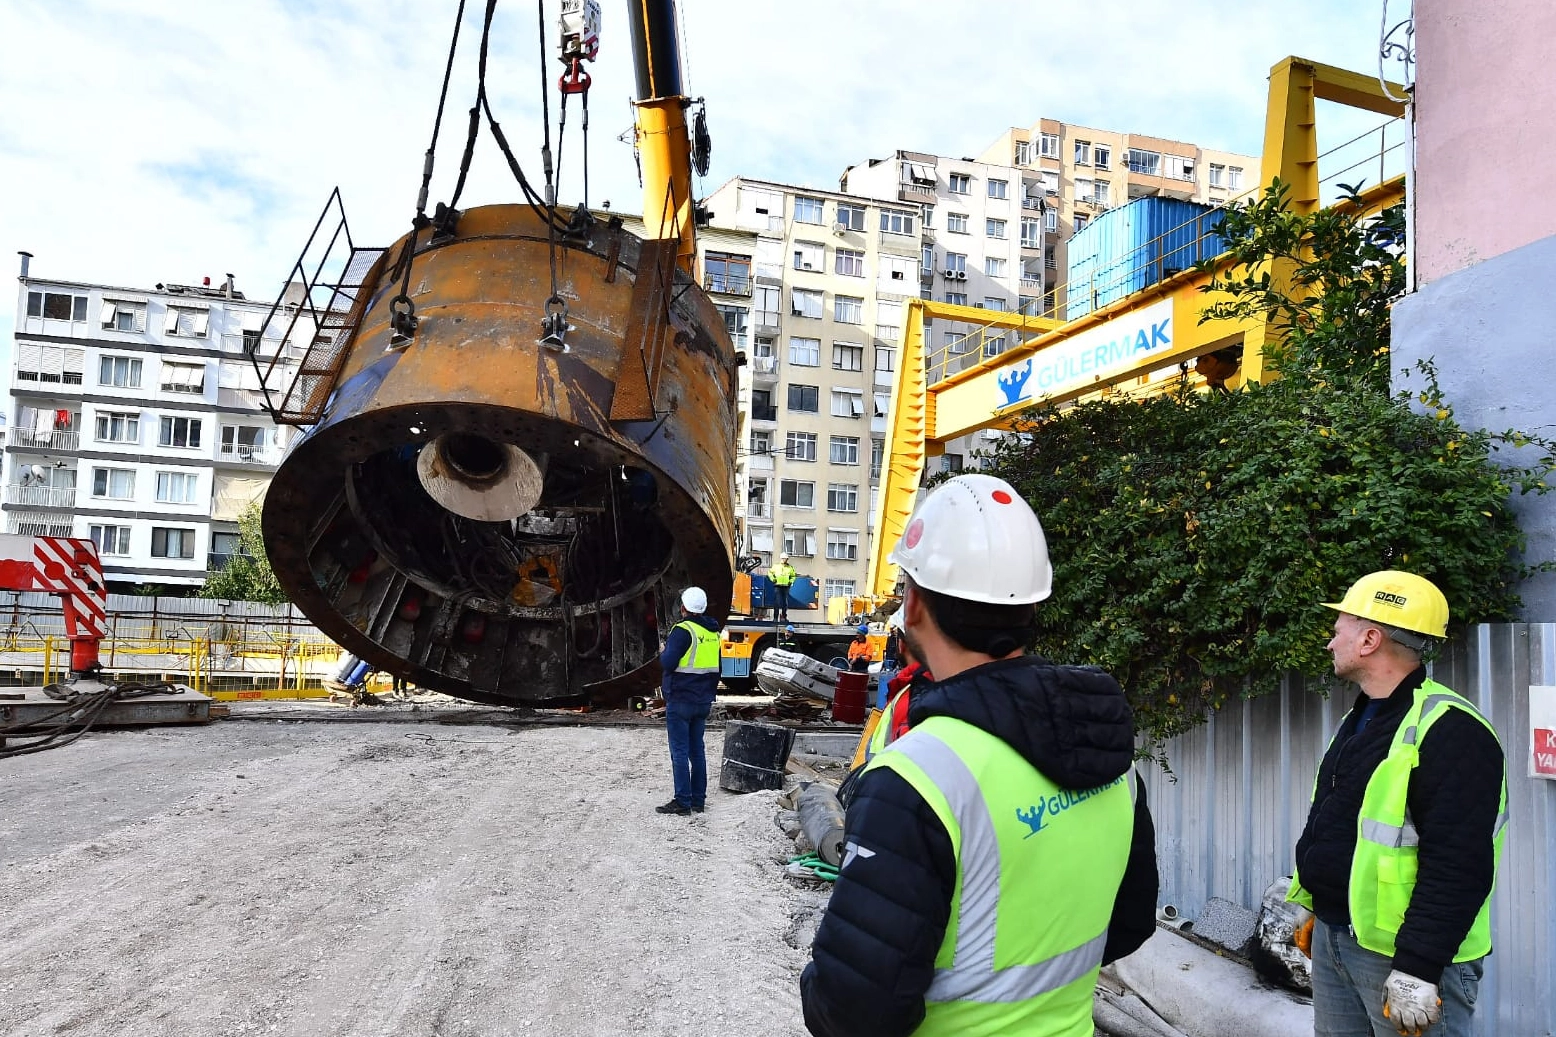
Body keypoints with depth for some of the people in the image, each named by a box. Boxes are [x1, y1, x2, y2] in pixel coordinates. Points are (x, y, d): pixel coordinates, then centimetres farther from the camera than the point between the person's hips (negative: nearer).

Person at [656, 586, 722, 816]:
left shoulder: (683, 630, -15)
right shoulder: (713, 631, 10)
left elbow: (667, 663, -20)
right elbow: (716, 668, 16)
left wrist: (663, 652, 0)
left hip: (680, 701, -8)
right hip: (703, 702, 8)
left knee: (680, 752, -3)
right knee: (697, 751, 13)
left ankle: (682, 802, -1)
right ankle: (698, 800, 17)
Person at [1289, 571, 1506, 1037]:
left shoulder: (1448, 731, -19)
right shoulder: (1360, 718, 11)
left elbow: (1458, 865, -25)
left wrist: (1418, 967, -25)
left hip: (1403, 952, -9)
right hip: (1331, 938, 9)